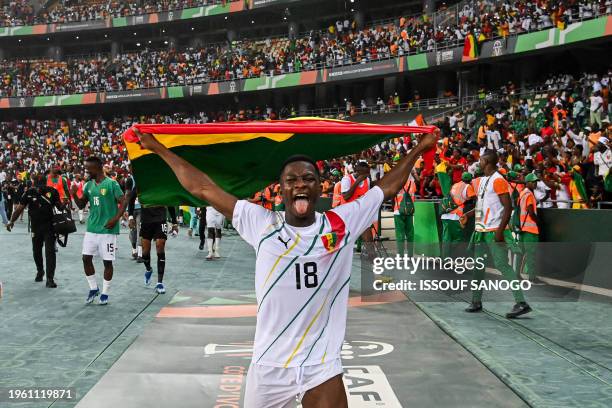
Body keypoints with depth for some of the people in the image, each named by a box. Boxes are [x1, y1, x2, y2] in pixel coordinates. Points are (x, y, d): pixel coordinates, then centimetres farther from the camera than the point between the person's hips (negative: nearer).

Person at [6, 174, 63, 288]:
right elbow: (20, 208, -3)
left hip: (49, 226, -2)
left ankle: (50, 279, -3)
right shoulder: (29, 193, -6)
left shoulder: (52, 192, -6)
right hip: (35, 226, 2)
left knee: (50, 252, -6)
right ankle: (40, 271, 42)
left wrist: (64, 205, -18)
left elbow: (59, 206, 4)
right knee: (36, 251, 16)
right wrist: (11, 221, -8)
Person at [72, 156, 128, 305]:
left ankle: (105, 293, 14)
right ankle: (93, 288, 21)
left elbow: (124, 202, -11)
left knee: (107, 261, 2)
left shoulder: (111, 184, -10)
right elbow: (81, 205, 15)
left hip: (108, 230, -6)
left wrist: (115, 219, -21)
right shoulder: (89, 185, 9)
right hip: (91, 229, 6)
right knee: (86, 258, 4)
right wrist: (74, 195, -3)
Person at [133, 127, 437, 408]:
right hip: (268, 366, 0)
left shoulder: (342, 223, 0)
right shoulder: (261, 223, -1)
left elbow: (389, 187, 13)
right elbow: (202, 188, 4)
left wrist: (419, 148, 22)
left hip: (323, 369, 0)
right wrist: (159, 149, 8)